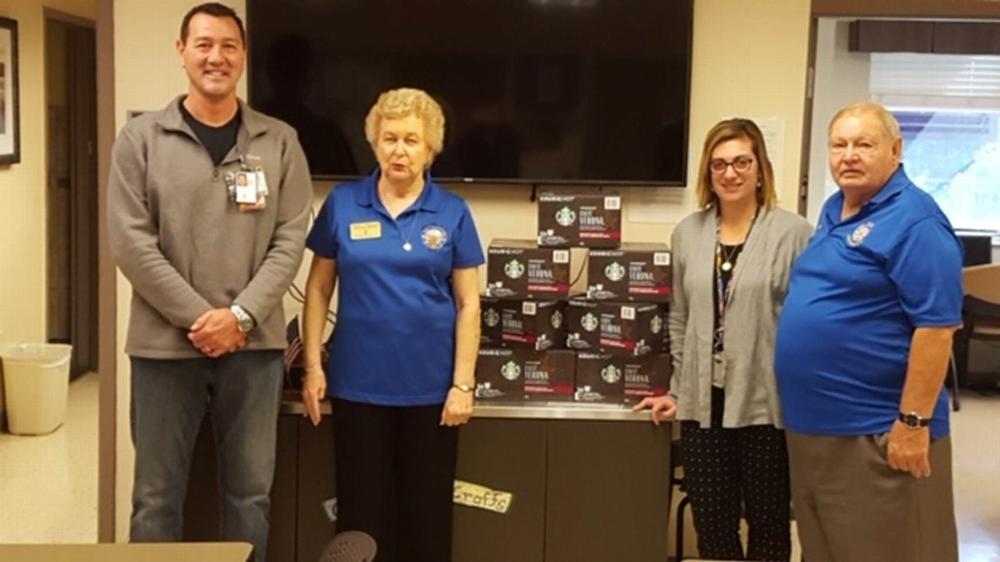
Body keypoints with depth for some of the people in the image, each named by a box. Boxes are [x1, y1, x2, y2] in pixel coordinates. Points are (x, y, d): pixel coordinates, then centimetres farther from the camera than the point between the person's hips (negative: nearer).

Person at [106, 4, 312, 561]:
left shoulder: (279, 142, 3)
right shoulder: (142, 138, 0)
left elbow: (290, 241, -1)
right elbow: (131, 244, -6)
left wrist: (240, 315, -12)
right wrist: (198, 317, -12)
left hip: (254, 344, 1)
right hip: (165, 343, -1)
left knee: (251, 492, 12)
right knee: (157, 495, 9)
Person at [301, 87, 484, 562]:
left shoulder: (452, 213, -1)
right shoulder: (342, 204, 0)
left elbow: (468, 303, 0)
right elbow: (318, 290, 5)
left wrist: (463, 383, -5)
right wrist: (313, 365, -1)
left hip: (430, 387, 0)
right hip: (359, 385, 0)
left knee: (427, 515, 10)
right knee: (361, 514, 9)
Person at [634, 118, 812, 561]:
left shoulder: (794, 232, -8)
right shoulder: (687, 234, 8)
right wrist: (677, 391, 12)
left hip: (767, 405, -4)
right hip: (704, 406, 4)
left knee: (767, 526, 11)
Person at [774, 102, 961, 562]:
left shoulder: (914, 220, -15)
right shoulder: (833, 211, 12)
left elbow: (936, 327, -20)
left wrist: (913, 422, -22)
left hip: (877, 431, -9)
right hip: (814, 423, 9)